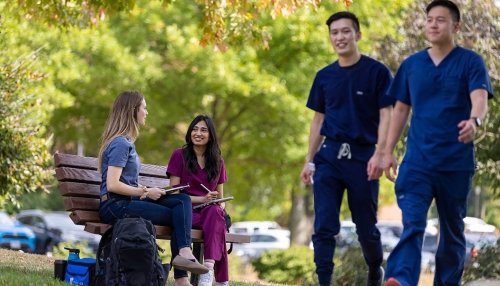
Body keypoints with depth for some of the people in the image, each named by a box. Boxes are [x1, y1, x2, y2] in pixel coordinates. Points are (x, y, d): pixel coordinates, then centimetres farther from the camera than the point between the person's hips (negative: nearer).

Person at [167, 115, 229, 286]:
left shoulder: (217, 161, 19)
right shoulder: (179, 155, 6)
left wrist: (218, 205, -5)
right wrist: (201, 199, -13)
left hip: (211, 211, 3)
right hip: (186, 212, -3)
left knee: (215, 212, -38)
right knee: (216, 219, -37)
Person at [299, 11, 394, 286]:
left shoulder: (377, 72, -3)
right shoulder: (324, 76, 10)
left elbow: (386, 116, -6)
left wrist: (379, 154, -18)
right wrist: (309, 161, 12)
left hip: (362, 157, -3)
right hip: (329, 157, 3)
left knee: (366, 226, 9)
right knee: (324, 227, -5)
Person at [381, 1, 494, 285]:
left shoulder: (471, 62, -2)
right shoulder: (411, 65, 9)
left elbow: (480, 99, -18)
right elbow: (401, 110, 16)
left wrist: (474, 121, -40)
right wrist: (389, 151, 11)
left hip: (456, 162, -1)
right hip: (417, 161, 1)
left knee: (453, 230, 10)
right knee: (413, 224, -17)